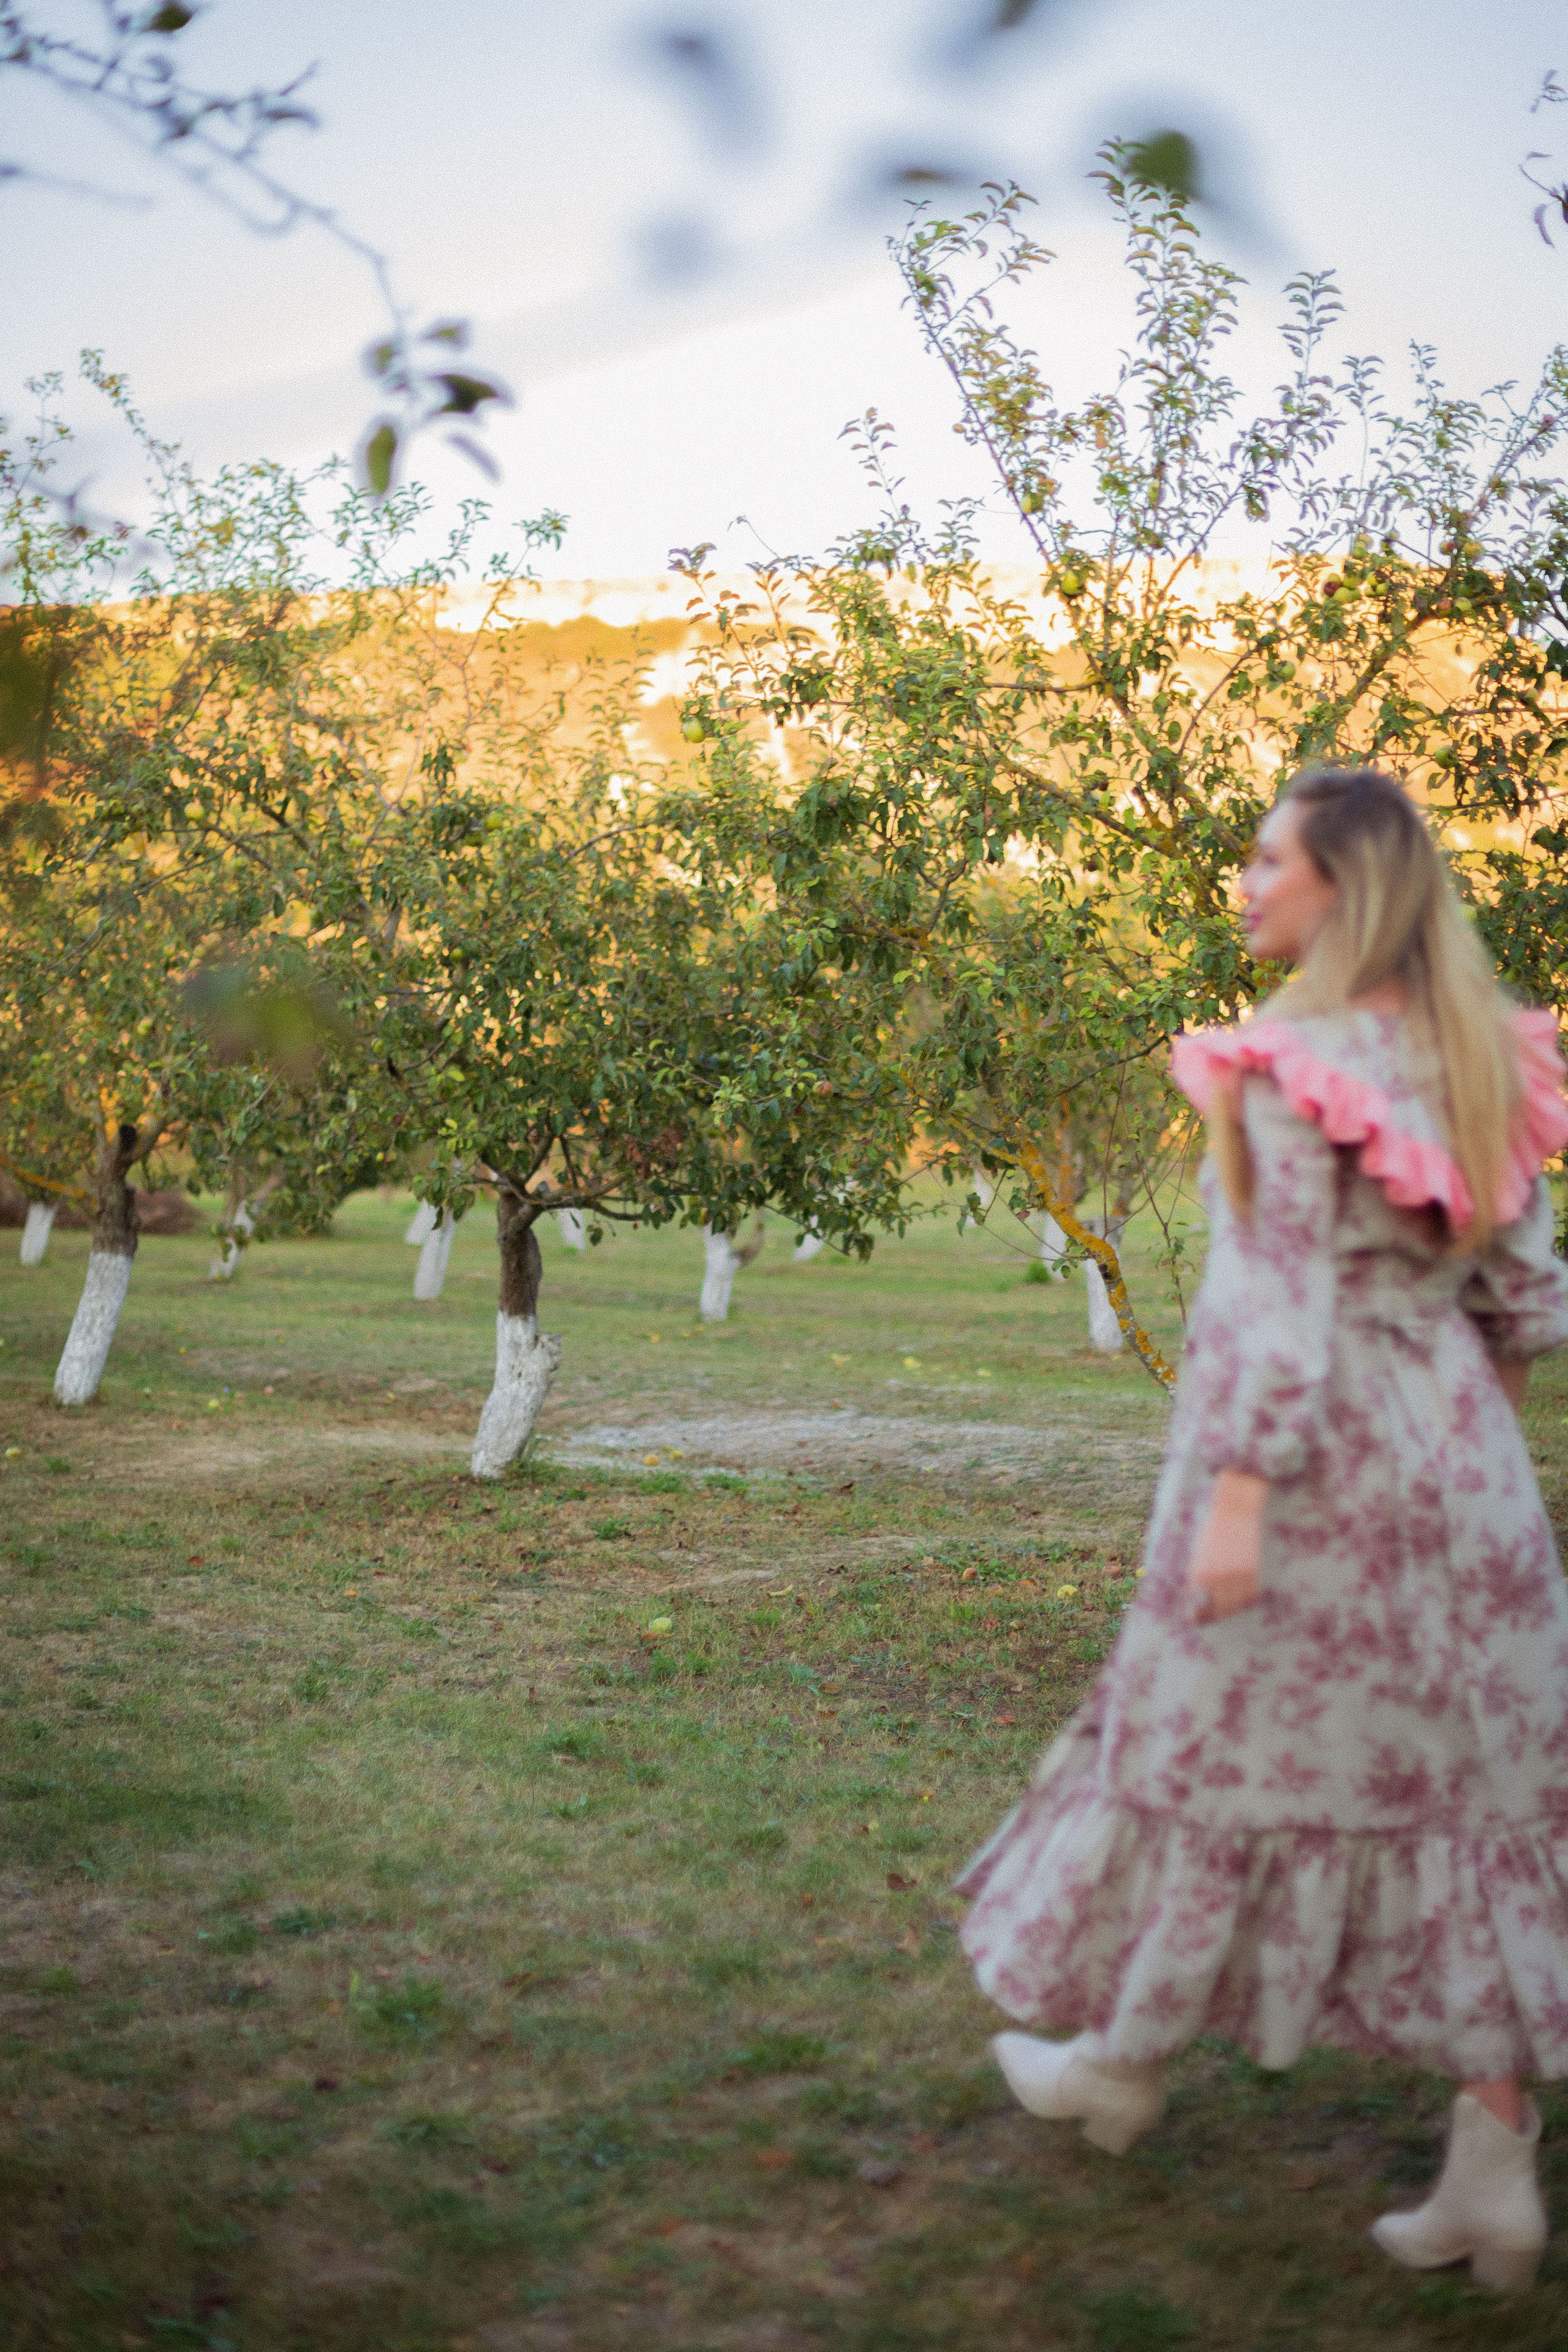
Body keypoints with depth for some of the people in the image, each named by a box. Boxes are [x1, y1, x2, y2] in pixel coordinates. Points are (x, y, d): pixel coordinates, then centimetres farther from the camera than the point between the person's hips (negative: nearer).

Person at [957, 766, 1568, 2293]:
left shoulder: (1294, 1073, -15)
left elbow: (1284, 1302, -20)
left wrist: (1237, 1495, -18)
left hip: (1307, 1457, -6)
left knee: (1226, 1754, 10)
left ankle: (1125, 2065, 30)